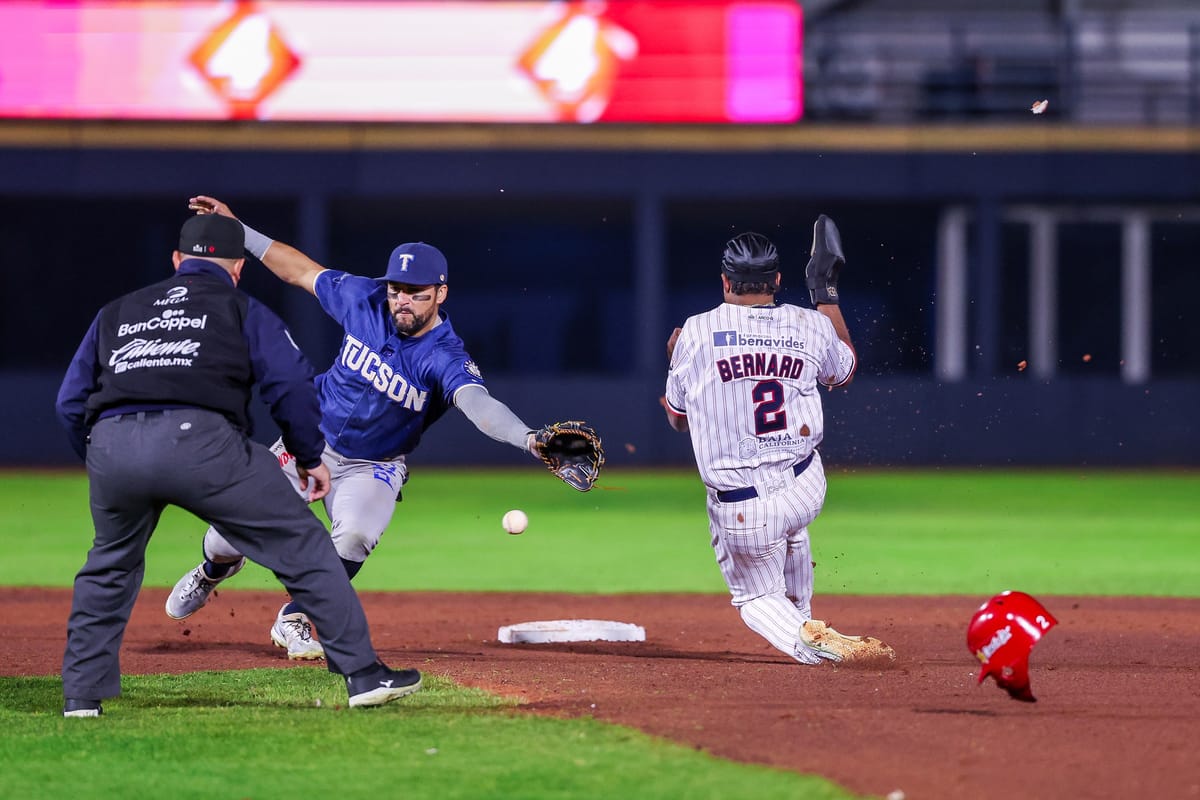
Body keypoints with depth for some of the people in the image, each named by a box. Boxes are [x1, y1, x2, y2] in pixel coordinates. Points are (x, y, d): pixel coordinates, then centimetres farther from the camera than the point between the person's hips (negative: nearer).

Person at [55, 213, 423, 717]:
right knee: (301, 545, 7)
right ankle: (363, 672, 4)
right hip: (200, 439, -4)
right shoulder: (241, 309, 20)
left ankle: (82, 694, 24)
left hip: (110, 447, 4)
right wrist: (309, 458, 18)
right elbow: (292, 385, 7)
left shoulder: (116, 313, 30)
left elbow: (70, 403, 25)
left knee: (110, 566, 29)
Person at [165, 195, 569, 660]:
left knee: (354, 534, -30)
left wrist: (527, 438, -69)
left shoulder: (445, 358, -29)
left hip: (374, 467, -3)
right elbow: (302, 271, 0)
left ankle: (294, 620, 0)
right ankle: (216, 569, 42)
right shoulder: (364, 299, -16)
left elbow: (477, 403, -48)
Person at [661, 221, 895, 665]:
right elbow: (843, 371, 23)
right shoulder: (810, 325, -2)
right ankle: (800, 613, 48)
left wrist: (675, 358, 25)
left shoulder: (696, 332, -7)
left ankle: (806, 636, -13)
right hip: (806, 491, 3)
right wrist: (828, 296, 32)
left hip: (739, 512, -3)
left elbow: (678, 418, 8)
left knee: (757, 597, 17)